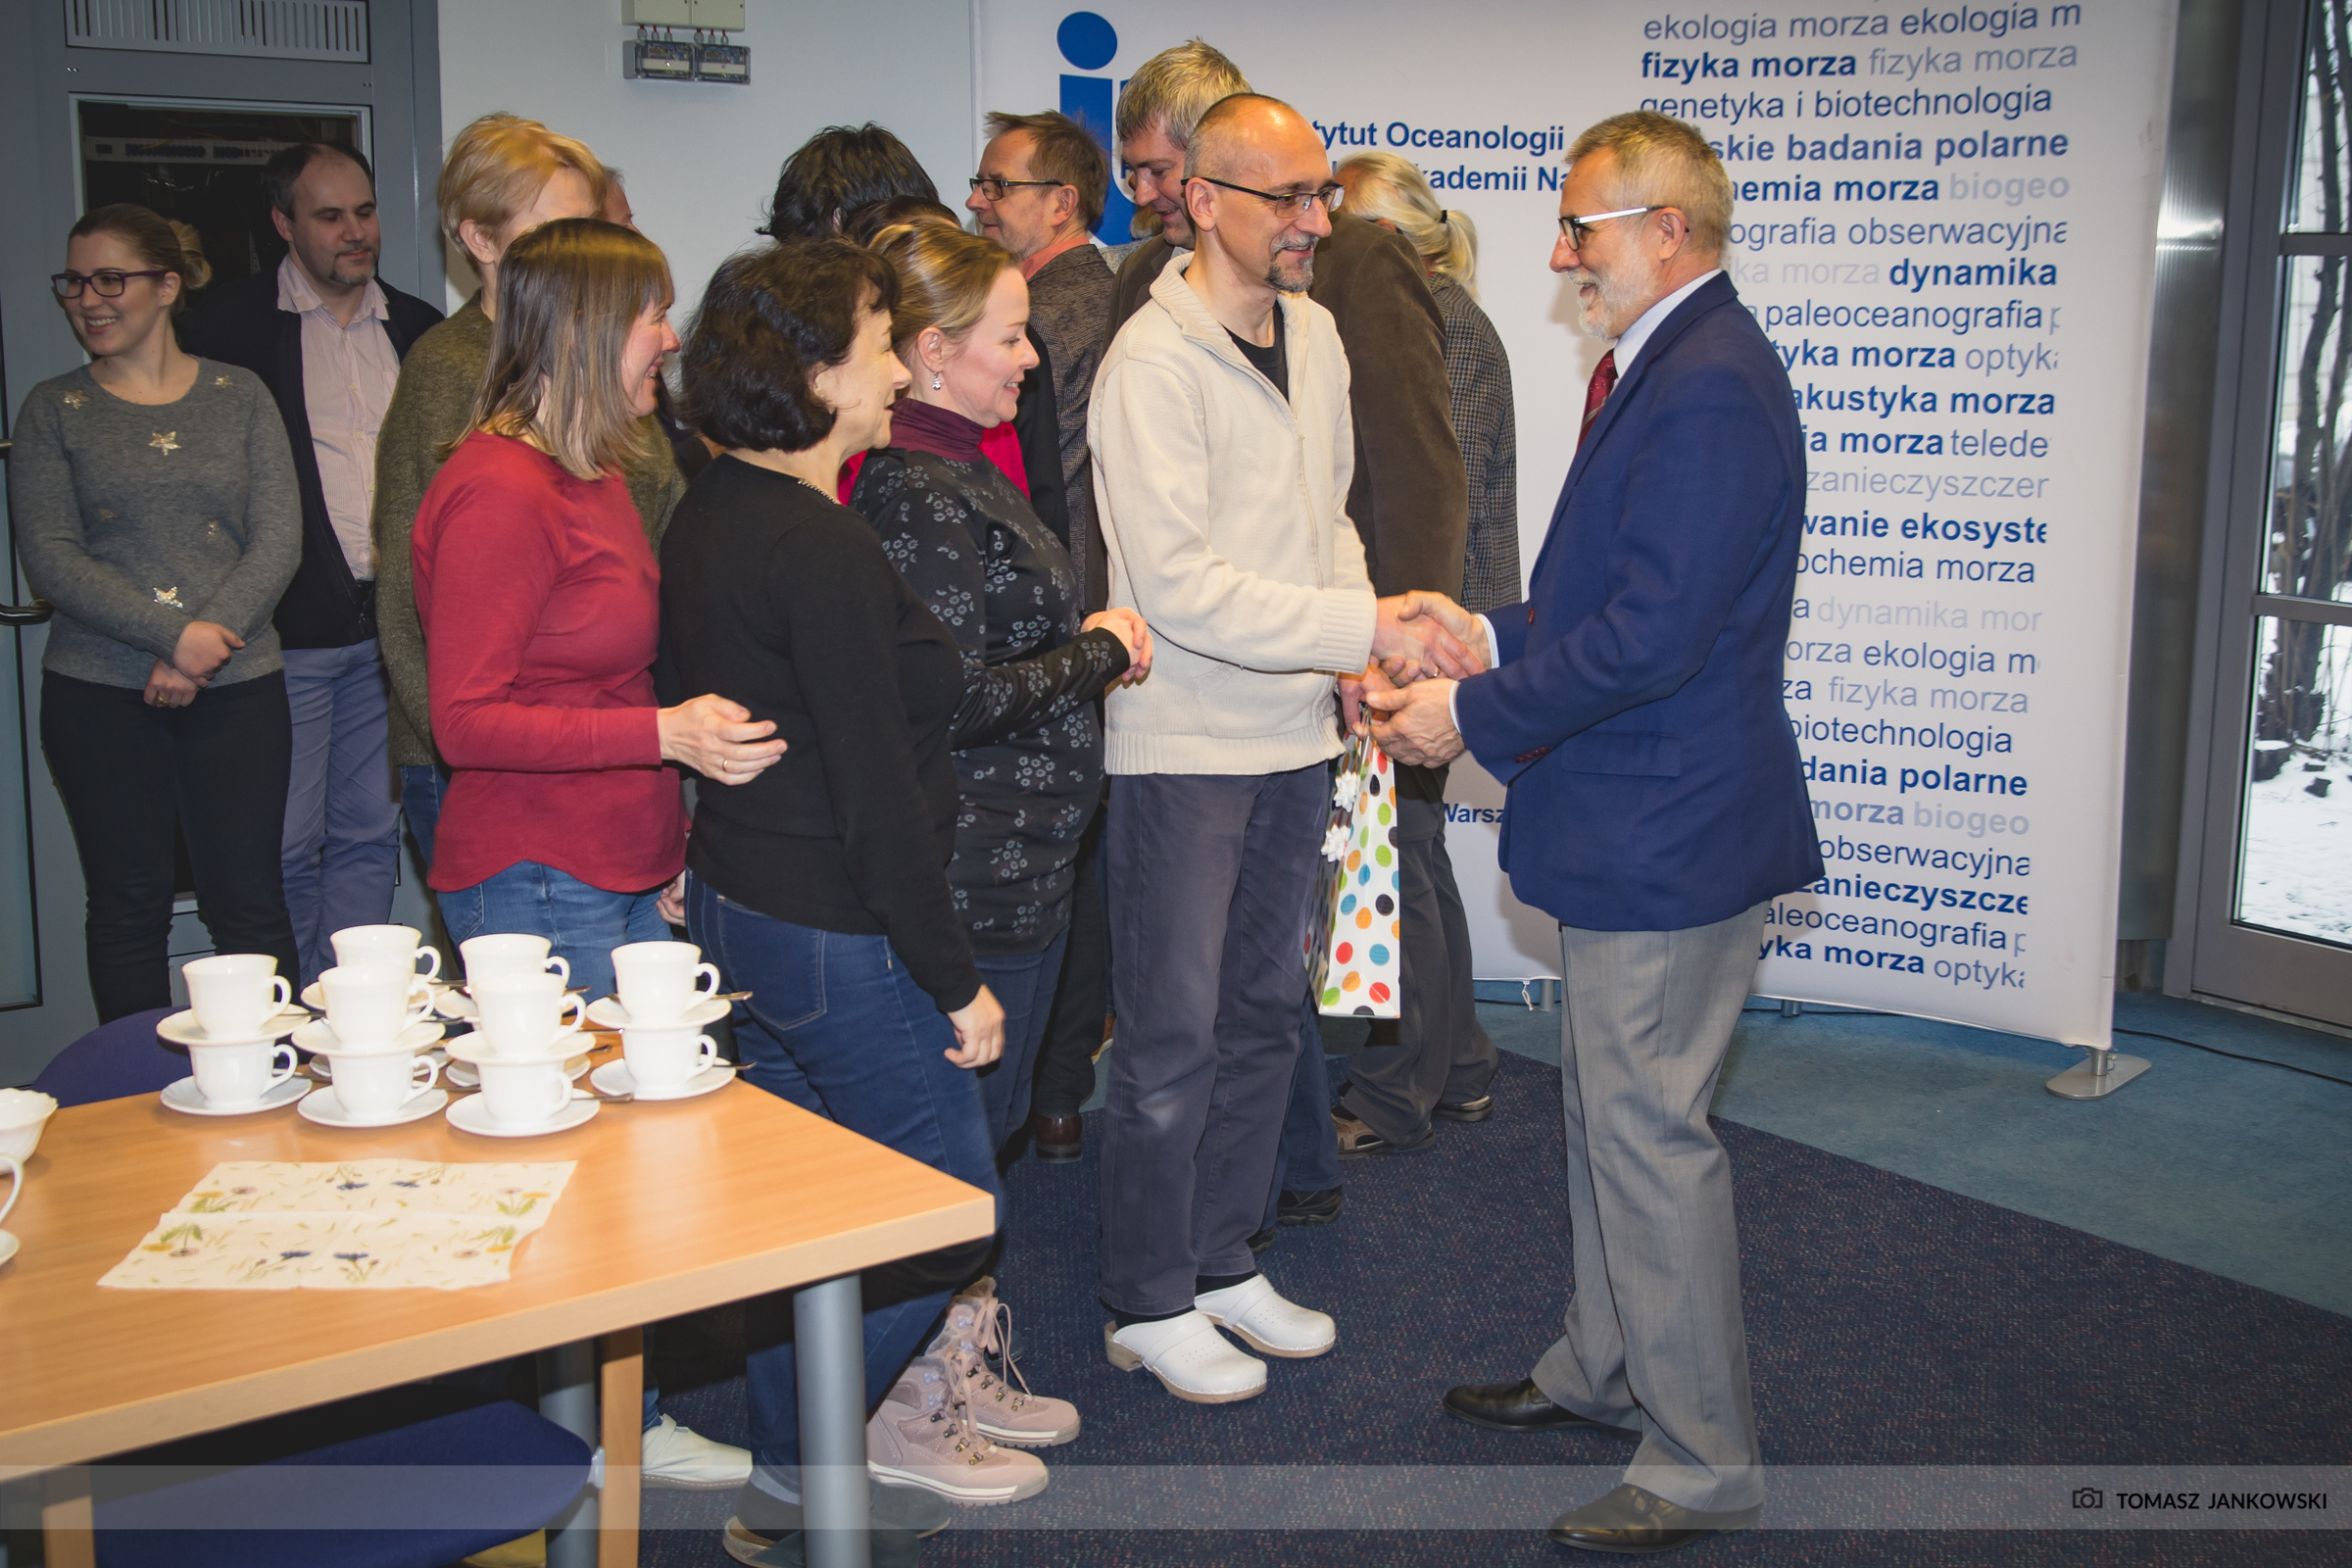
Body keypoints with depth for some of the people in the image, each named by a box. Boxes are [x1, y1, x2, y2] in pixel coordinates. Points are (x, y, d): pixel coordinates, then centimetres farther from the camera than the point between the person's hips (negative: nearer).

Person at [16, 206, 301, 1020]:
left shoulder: (239, 396, 7)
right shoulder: (54, 409, 5)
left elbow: (278, 541, 0)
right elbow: (48, 555, -4)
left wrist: (209, 645, -13)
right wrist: (174, 635, -15)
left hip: (239, 685, 0)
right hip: (100, 694, 0)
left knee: (248, 902, 3)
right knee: (129, 902, 6)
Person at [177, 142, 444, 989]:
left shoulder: (418, 329, 12)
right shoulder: (229, 324, -1)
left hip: (395, 625, 4)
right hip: (288, 632, -4)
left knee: (369, 836, 10)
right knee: (287, 846, 1)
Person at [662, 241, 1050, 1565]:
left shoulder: (710, 516, 8)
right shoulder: (823, 547, -22)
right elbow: (876, 792, -22)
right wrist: (958, 979, -16)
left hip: (740, 900, 10)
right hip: (838, 934, -10)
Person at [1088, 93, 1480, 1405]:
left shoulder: (1316, 334, 8)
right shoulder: (1153, 363, -17)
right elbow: (1180, 585, -23)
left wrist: (1369, 636, 2)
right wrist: (1364, 631, -23)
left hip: (1295, 738, 8)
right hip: (1186, 748, -8)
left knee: (1267, 1015, 16)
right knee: (1176, 1038, 2)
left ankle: (1225, 1266, 32)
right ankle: (1148, 1306, 18)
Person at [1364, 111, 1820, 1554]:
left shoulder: (1708, 390, -21)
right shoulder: (1664, 366, 13)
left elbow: (1651, 637, -26)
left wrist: (1474, 716, -17)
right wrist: (1491, 639, 8)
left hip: (1671, 834, -11)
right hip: (1635, 823, 11)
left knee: (1649, 1130, -1)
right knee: (1605, 1108, 21)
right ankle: (1607, 1368, 38)